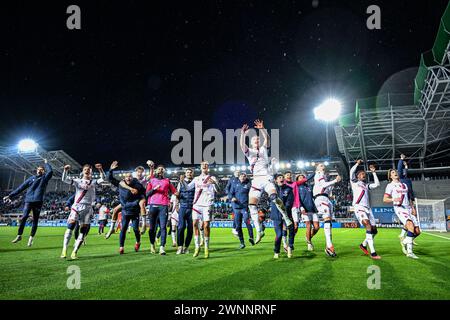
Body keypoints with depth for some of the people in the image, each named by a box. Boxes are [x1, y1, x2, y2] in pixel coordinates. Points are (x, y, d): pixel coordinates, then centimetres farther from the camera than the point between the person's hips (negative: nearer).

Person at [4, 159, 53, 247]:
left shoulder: (44, 178, 9)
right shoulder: (31, 178, 15)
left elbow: (50, 171, -11)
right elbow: (21, 187, 14)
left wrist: (46, 163, 4)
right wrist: (10, 195, 10)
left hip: (38, 201, -1)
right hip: (28, 200, 2)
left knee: (35, 220, 2)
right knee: (24, 217, -11)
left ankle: (31, 238, 10)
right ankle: (19, 235, 0)